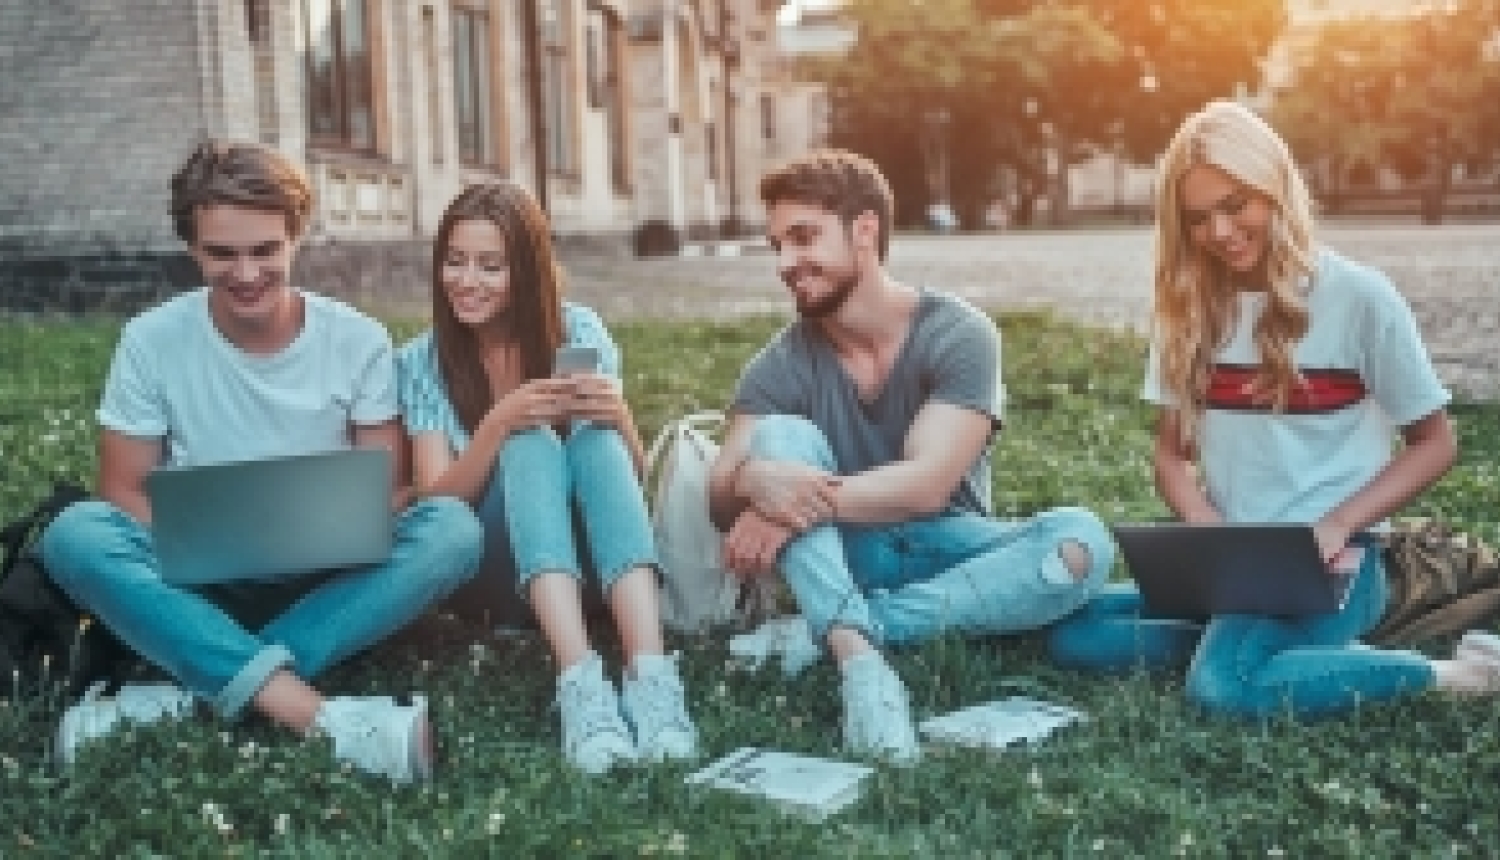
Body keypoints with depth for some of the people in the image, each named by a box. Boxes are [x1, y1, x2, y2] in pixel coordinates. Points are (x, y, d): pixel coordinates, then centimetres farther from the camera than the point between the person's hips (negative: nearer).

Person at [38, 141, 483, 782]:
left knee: (453, 529, -28)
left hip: (325, 580, 0)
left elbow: (385, 489, -2)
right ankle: (323, 718, -41)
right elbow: (124, 489, -2)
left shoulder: (358, 339, -5)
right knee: (73, 536, -30)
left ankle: (194, 693, -31)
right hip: (199, 584, 0)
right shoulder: (152, 341, -5)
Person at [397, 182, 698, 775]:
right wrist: (500, 424, -26)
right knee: (531, 445, -29)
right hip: (498, 561, -1)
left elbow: (634, 475, -3)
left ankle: (650, 675, -47)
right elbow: (434, 502, -9)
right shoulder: (423, 362, -1)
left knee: (593, 438, -29)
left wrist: (618, 417, -27)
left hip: (588, 546, 1)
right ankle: (578, 681, -49)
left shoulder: (578, 331, 0)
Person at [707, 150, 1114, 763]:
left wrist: (802, 503, -36)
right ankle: (860, 660, -40)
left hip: (942, 547, -1)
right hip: (840, 556, 1)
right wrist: (754, 481, -40)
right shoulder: (780, 366, -5)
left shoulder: (958, 335, -12)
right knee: (780, 435, -24)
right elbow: (721, 495, -16)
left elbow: (926, 484, -24)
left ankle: (822, 634, -30)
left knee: (1080, 542, -29)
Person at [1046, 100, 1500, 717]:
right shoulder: (1190, 306, 7)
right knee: (1073, 632, -16)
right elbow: (1173, 455, 9)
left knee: (1223, 685, -32)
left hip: (1328, 560, -5)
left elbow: (1434, 444, 0)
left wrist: (1338, 526, -14)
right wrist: (1213, 535, -12)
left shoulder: (1358, 295, -5)